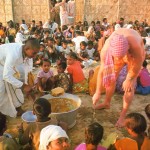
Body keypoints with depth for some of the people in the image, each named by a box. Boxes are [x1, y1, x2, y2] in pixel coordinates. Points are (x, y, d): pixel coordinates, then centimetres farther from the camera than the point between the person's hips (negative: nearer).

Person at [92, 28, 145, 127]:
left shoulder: (135, 47, -47)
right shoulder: (106, 49, -37)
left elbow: (136, 69, -28)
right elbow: (102, 71, -26)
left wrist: (128, 80, -12)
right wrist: (98, 93, -21)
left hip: (135, 55, -3)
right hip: (119, 53, 3)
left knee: (129, 86, -10)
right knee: (110, 78, 8)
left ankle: (123, 116, 2)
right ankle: (107, 103, 33)